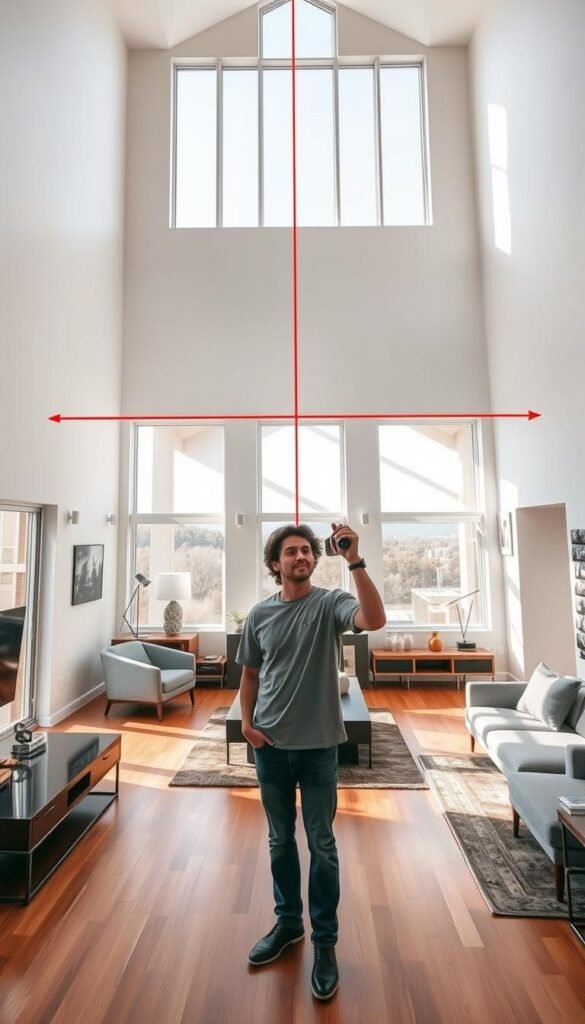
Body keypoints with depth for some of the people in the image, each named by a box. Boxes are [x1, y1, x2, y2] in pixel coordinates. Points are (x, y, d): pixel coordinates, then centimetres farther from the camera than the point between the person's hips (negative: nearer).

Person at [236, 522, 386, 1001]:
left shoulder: (330, 603, -11)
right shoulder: (260, 614, -1)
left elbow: (375, 620, -31)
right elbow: (250, 674, 8)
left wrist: (355, 561, -38)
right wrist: (246, 722, -3)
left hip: (318, 745, -3)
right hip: (270, 746, 3)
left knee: (322, 844, 12)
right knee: (280, 840, 21)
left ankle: (325, 940, 35)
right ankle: (288, 922, 44)